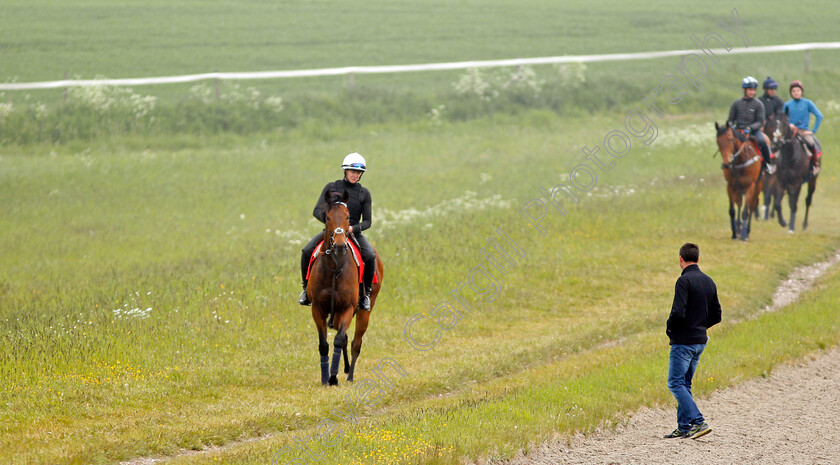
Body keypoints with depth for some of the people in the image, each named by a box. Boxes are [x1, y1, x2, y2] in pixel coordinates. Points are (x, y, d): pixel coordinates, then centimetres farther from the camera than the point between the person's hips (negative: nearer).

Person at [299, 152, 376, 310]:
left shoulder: (364, 193, 5)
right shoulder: (331, 187, 3)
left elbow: (367, 221, 3)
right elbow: (316, 211, -3)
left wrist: (353, 228, -18)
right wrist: (329, 220, -23)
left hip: (354, 232, 0)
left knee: (370, 256, -27)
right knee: (306, 251, -24)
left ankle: (365, 293, -7)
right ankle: (306, 289, -2)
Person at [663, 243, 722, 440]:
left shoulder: (684, 281, -15)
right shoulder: (709, 282, 10)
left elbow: (678, 312, -24)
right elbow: (716, 316, 15)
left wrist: (670, 328, -5)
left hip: (684, 341, -8)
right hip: (700, 340, 8)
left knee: (675, 383, -5)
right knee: (684, 383, 15)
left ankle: (698, 422, -17)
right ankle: (684, 427, 13)